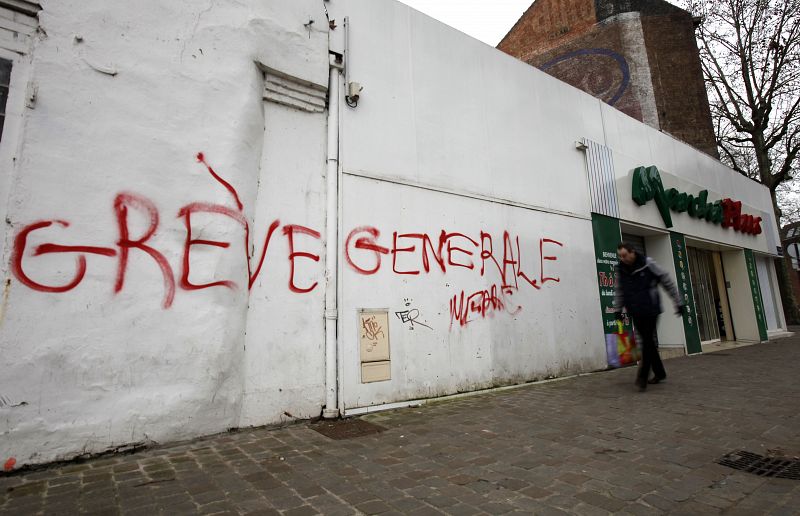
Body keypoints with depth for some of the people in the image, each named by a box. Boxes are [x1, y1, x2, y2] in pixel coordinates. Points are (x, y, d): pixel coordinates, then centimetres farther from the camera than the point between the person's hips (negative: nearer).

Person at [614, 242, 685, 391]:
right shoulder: (620, 269, 3)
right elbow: (619, 291, 14)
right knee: (647, 342, 13)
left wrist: (678, 303, 0)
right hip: (635, 313, 5)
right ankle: (659, 373, 28)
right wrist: (617, 309, 14)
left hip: (650, 310, -5)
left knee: (647, 342, -7)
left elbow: (667, 282, -3)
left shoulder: (647, 264, -10)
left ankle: (642, 377, -5)